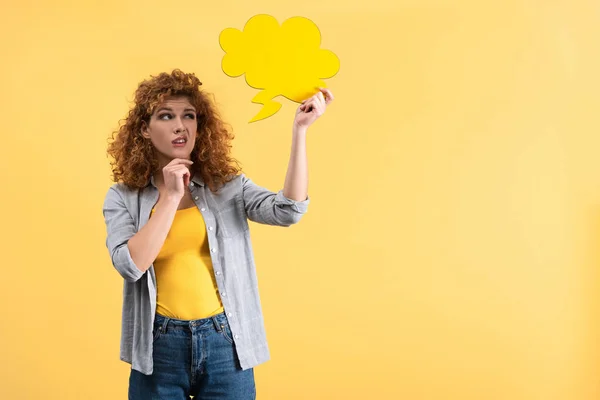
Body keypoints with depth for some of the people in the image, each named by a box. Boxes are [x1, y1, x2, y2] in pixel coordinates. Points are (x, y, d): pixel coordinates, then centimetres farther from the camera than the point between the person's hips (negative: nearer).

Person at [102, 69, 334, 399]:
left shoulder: (228, 187, 1)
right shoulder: (123, 198, 1)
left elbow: (288, 210, -16)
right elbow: (130, 266, -13)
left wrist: (299, 129, -22)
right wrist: (171, 197, -14)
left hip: (225, 343, 1)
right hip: (160, 348, 0)